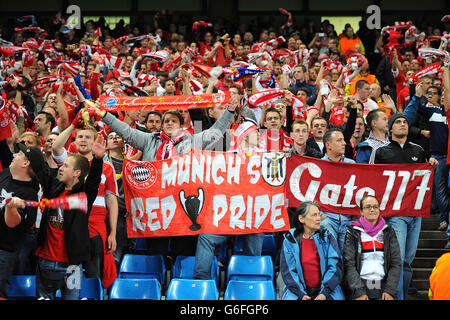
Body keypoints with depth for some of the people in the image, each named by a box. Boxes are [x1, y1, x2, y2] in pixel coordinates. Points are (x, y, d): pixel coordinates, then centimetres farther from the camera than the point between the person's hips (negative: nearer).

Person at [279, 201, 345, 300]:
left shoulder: (327, 238, 8)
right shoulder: (290, 240, 5)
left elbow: (336, 265, 0)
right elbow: (287, 271, 1)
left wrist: (324, 293, -12)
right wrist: (301, 294, -12)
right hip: (298, 291, -1)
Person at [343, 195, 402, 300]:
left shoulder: (388, 232, 13)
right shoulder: (353, 232, 7)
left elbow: (396, 263, 7)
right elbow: (349, 264, -1)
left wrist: (390, 290, -5)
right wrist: (359, 292, -12)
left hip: (383, 286, 1)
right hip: (359, 285, -1)